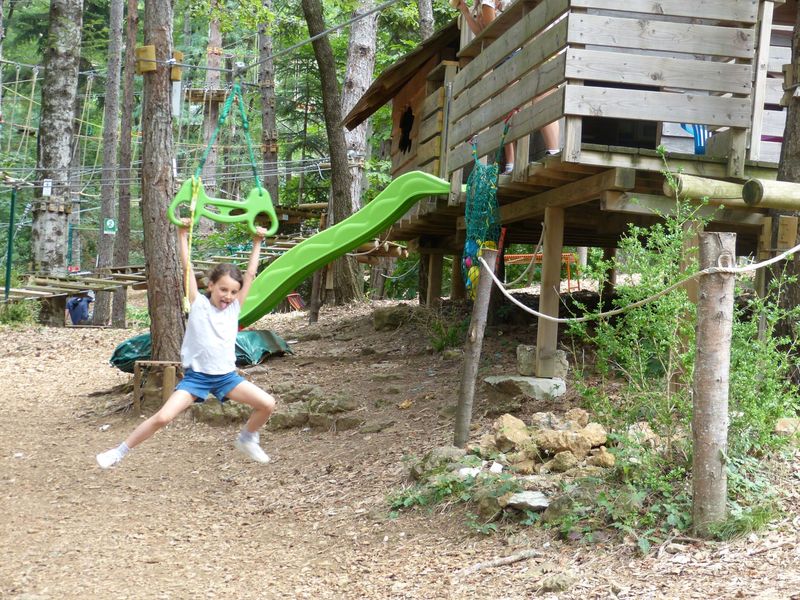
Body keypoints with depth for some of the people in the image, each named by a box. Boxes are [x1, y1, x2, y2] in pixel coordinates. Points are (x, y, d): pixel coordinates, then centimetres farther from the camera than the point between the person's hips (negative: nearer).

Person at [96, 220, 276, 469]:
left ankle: (247, 439, 16)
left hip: (226, 376, 3)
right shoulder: (198, 304, -3)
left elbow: (250, 274, 4)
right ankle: (119, 452, 1)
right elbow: (187, 267, -6)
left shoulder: (234, 307, 4)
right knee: (162, 417, -17)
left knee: (267, 404, -13)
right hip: (196, 375, -3)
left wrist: (257, 243, 4)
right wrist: (182, 235, -8)